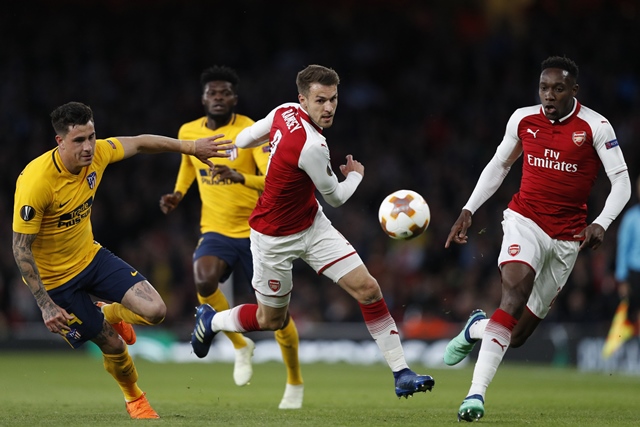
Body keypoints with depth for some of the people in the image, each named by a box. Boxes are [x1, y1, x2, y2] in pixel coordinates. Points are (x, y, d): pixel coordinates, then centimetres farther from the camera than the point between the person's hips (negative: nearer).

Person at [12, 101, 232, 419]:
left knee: (154, 311, -9)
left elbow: (138, 143, 7)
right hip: (55, 278, -6)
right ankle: (133, 399, 33)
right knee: (113, 345, 0)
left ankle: (108, 314, 27)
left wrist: (191, 147, 11)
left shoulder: (96, 154, -14)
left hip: (90, 256, 6)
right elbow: (21, 248, -25)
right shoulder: (36, 182, -31)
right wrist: (45, 305, -27)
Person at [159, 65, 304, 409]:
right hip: (216, 231, 3)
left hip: (257, 232, -3)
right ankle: (240, 346, -3)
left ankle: (295, 383, 26)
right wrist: (178, 193, 9)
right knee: (203, 280, -30)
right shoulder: (189, 132, 2)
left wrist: (240, 177, -43)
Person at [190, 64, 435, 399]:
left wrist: (276, 139, 26)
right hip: (276, 239, -8)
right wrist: (356, 175, 6)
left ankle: (401, 373, -3)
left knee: (367, 288, -6)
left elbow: (243, 139, 5)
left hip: (312, 224, 8)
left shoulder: (285, 112, -11)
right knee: (271, 319, 11)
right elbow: (336, 198, -14)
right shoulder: (312, 147, -33)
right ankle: (210, 320, 41)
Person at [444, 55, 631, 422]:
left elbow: (622, 182, -7)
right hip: (525, 221, 0)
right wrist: (469, 210, 10)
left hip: (566, 238, 0)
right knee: (516, 291, -30)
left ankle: (478, 328, 39)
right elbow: (500, 165, 16)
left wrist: (601, 223, -24)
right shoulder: (523, 119, 0)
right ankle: (477, 392, -29)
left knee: (517, 336, 3)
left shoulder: (595, 127, -8)